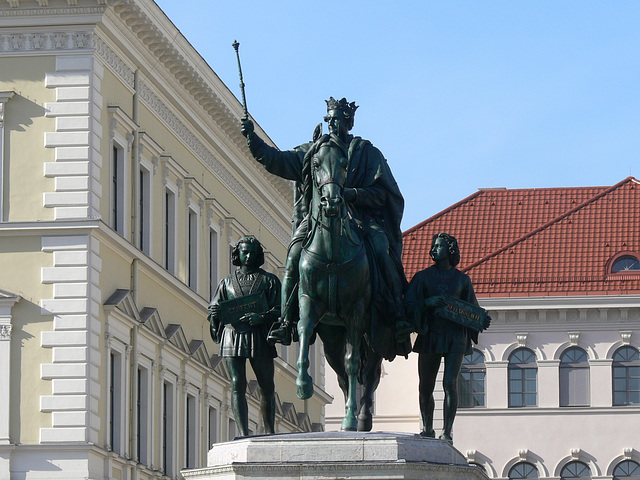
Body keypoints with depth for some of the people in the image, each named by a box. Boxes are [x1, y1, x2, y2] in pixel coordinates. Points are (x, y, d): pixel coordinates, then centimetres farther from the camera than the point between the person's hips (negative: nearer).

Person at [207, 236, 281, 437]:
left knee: (267, 388, 3)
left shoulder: (269, 280, 11)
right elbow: (214, 309, 18)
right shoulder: (227, 282, 18)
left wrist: (260, 317, -17)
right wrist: (215, 313, -7)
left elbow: (279, 310, 3)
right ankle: (243, 434, -14)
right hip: (233, 335, 1)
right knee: (237, 385, -9)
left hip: (259, 338, -1)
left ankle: (270, 433, 15)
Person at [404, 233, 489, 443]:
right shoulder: (423, 276, 8)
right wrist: (429, 302, -17)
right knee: (425, 387, 4)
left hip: (455, 336, -1)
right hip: (430, 336, 1)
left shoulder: (462, 279, 10)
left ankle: (447, 432, -14)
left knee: (450, 383, -14)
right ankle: (427, 429, 24)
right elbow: (409, 304, 0)